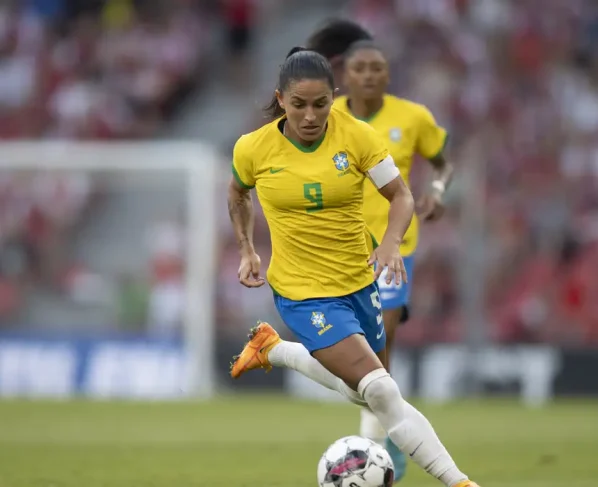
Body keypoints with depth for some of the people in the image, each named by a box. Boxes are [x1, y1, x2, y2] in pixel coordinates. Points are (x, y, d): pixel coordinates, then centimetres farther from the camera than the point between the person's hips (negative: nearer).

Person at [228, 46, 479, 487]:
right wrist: (247, 251, 4)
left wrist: (392, 243, -27)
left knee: (361, 389, 23)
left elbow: (401, 195, -9)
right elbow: (238, 193, 11)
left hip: (359, 282, 4)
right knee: (381, 392, -19)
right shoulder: (253, 149, -11)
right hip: (304, 293, -4)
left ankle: (271, 348, 43)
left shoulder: (357, 136, -13)